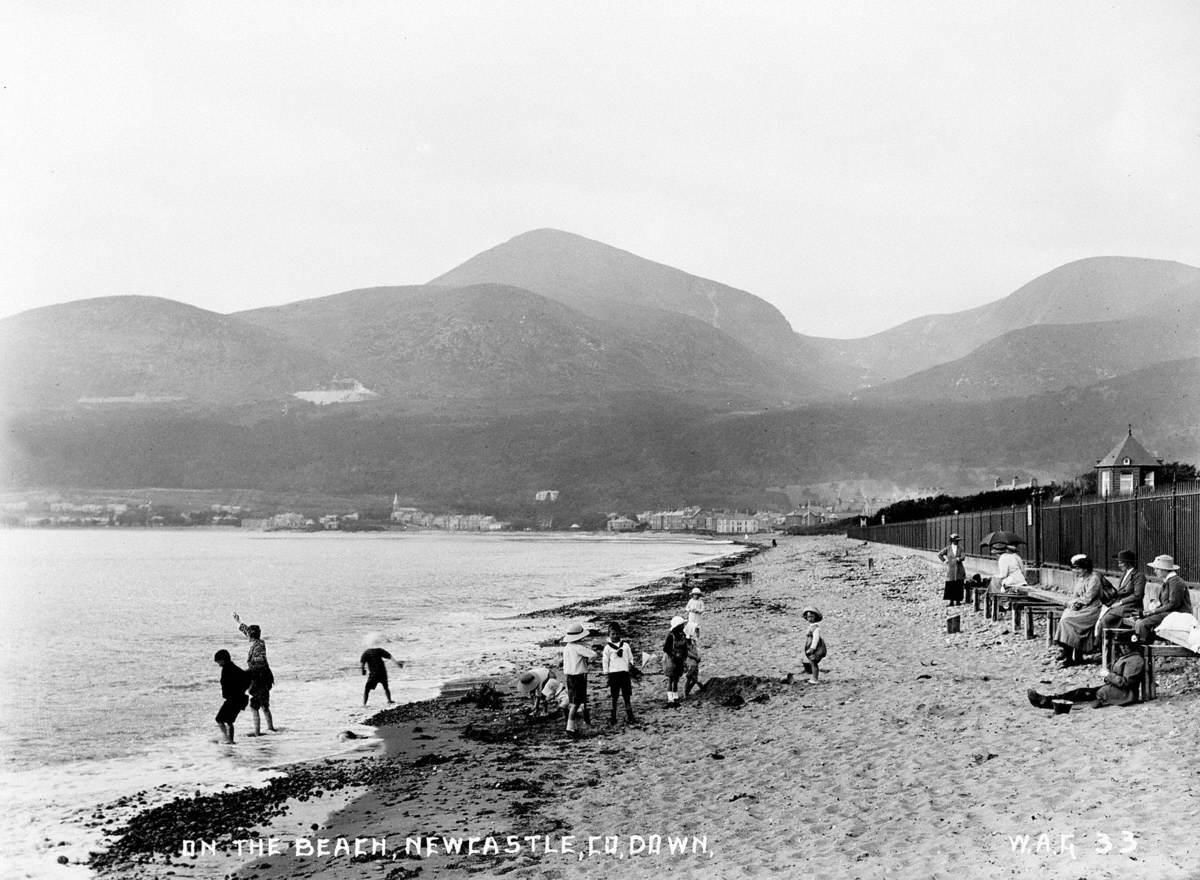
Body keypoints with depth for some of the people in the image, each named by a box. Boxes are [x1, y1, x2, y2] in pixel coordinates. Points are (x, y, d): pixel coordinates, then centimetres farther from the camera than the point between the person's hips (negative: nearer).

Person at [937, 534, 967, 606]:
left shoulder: (960, 548, 4)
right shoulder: (948, 548, 4)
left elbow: (963, 556, -7)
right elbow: (939, 554, 14)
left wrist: (958, 559, -26)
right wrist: (944, 560, 5)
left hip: (959, 569, 0)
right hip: (950, 569, 0)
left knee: (958, 586, -1)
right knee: (950, 585, -5)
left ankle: (958, 601, 6)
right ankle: (951, 601, -2)